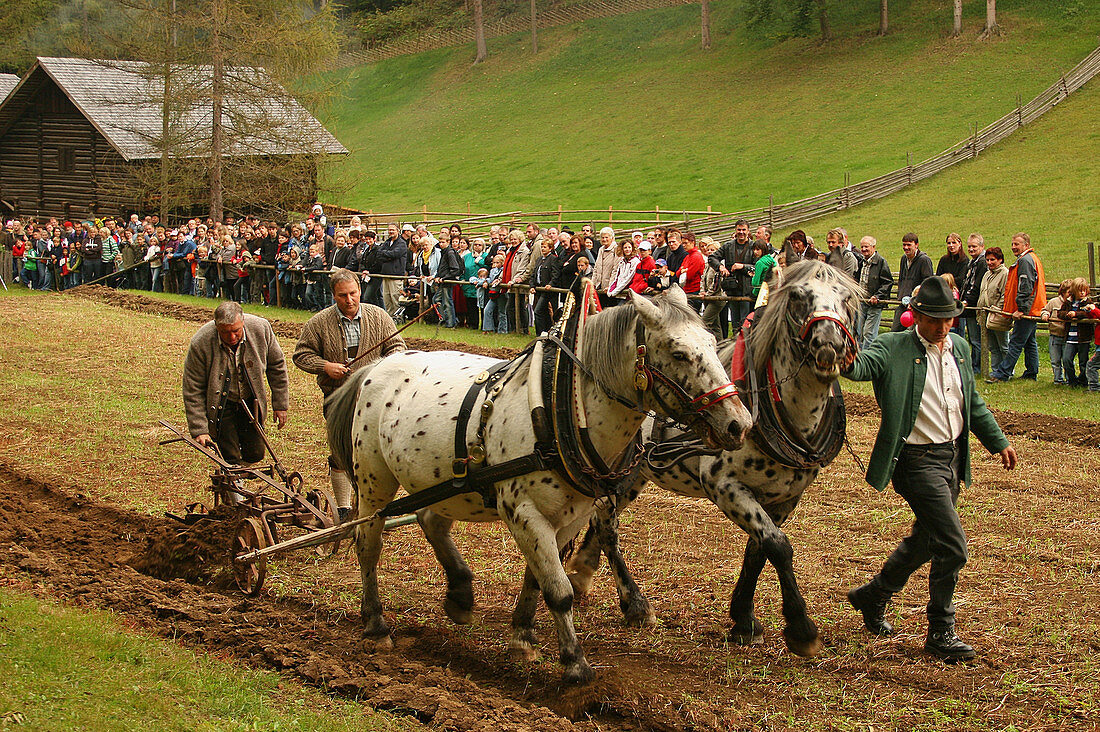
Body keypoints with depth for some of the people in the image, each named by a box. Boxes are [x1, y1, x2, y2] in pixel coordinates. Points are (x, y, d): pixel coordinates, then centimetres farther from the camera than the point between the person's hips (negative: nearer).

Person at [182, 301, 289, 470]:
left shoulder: (261, 328, -20)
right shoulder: (200, 344, -27)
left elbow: (277, 365, -2)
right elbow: (192, 392, -19)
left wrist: (280, 404, 1)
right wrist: (199, 430, -22)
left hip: (251, 402, 3)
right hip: (220, 405, -3)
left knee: (254, 454, 8)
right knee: (230, 459, -8)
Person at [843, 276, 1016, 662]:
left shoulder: (960, 348, 9)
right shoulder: (893, 349, -11)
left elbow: (973, 402, 22)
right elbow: (865, 363, -31)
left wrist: (998, 441, 24)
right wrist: (848, 363, -55)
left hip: (953, 457, 8)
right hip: (918, 460, -8)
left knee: (925, 540, 20)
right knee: (952, 546, -13)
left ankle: (874, 594, 42)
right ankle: (941, 632, 2)